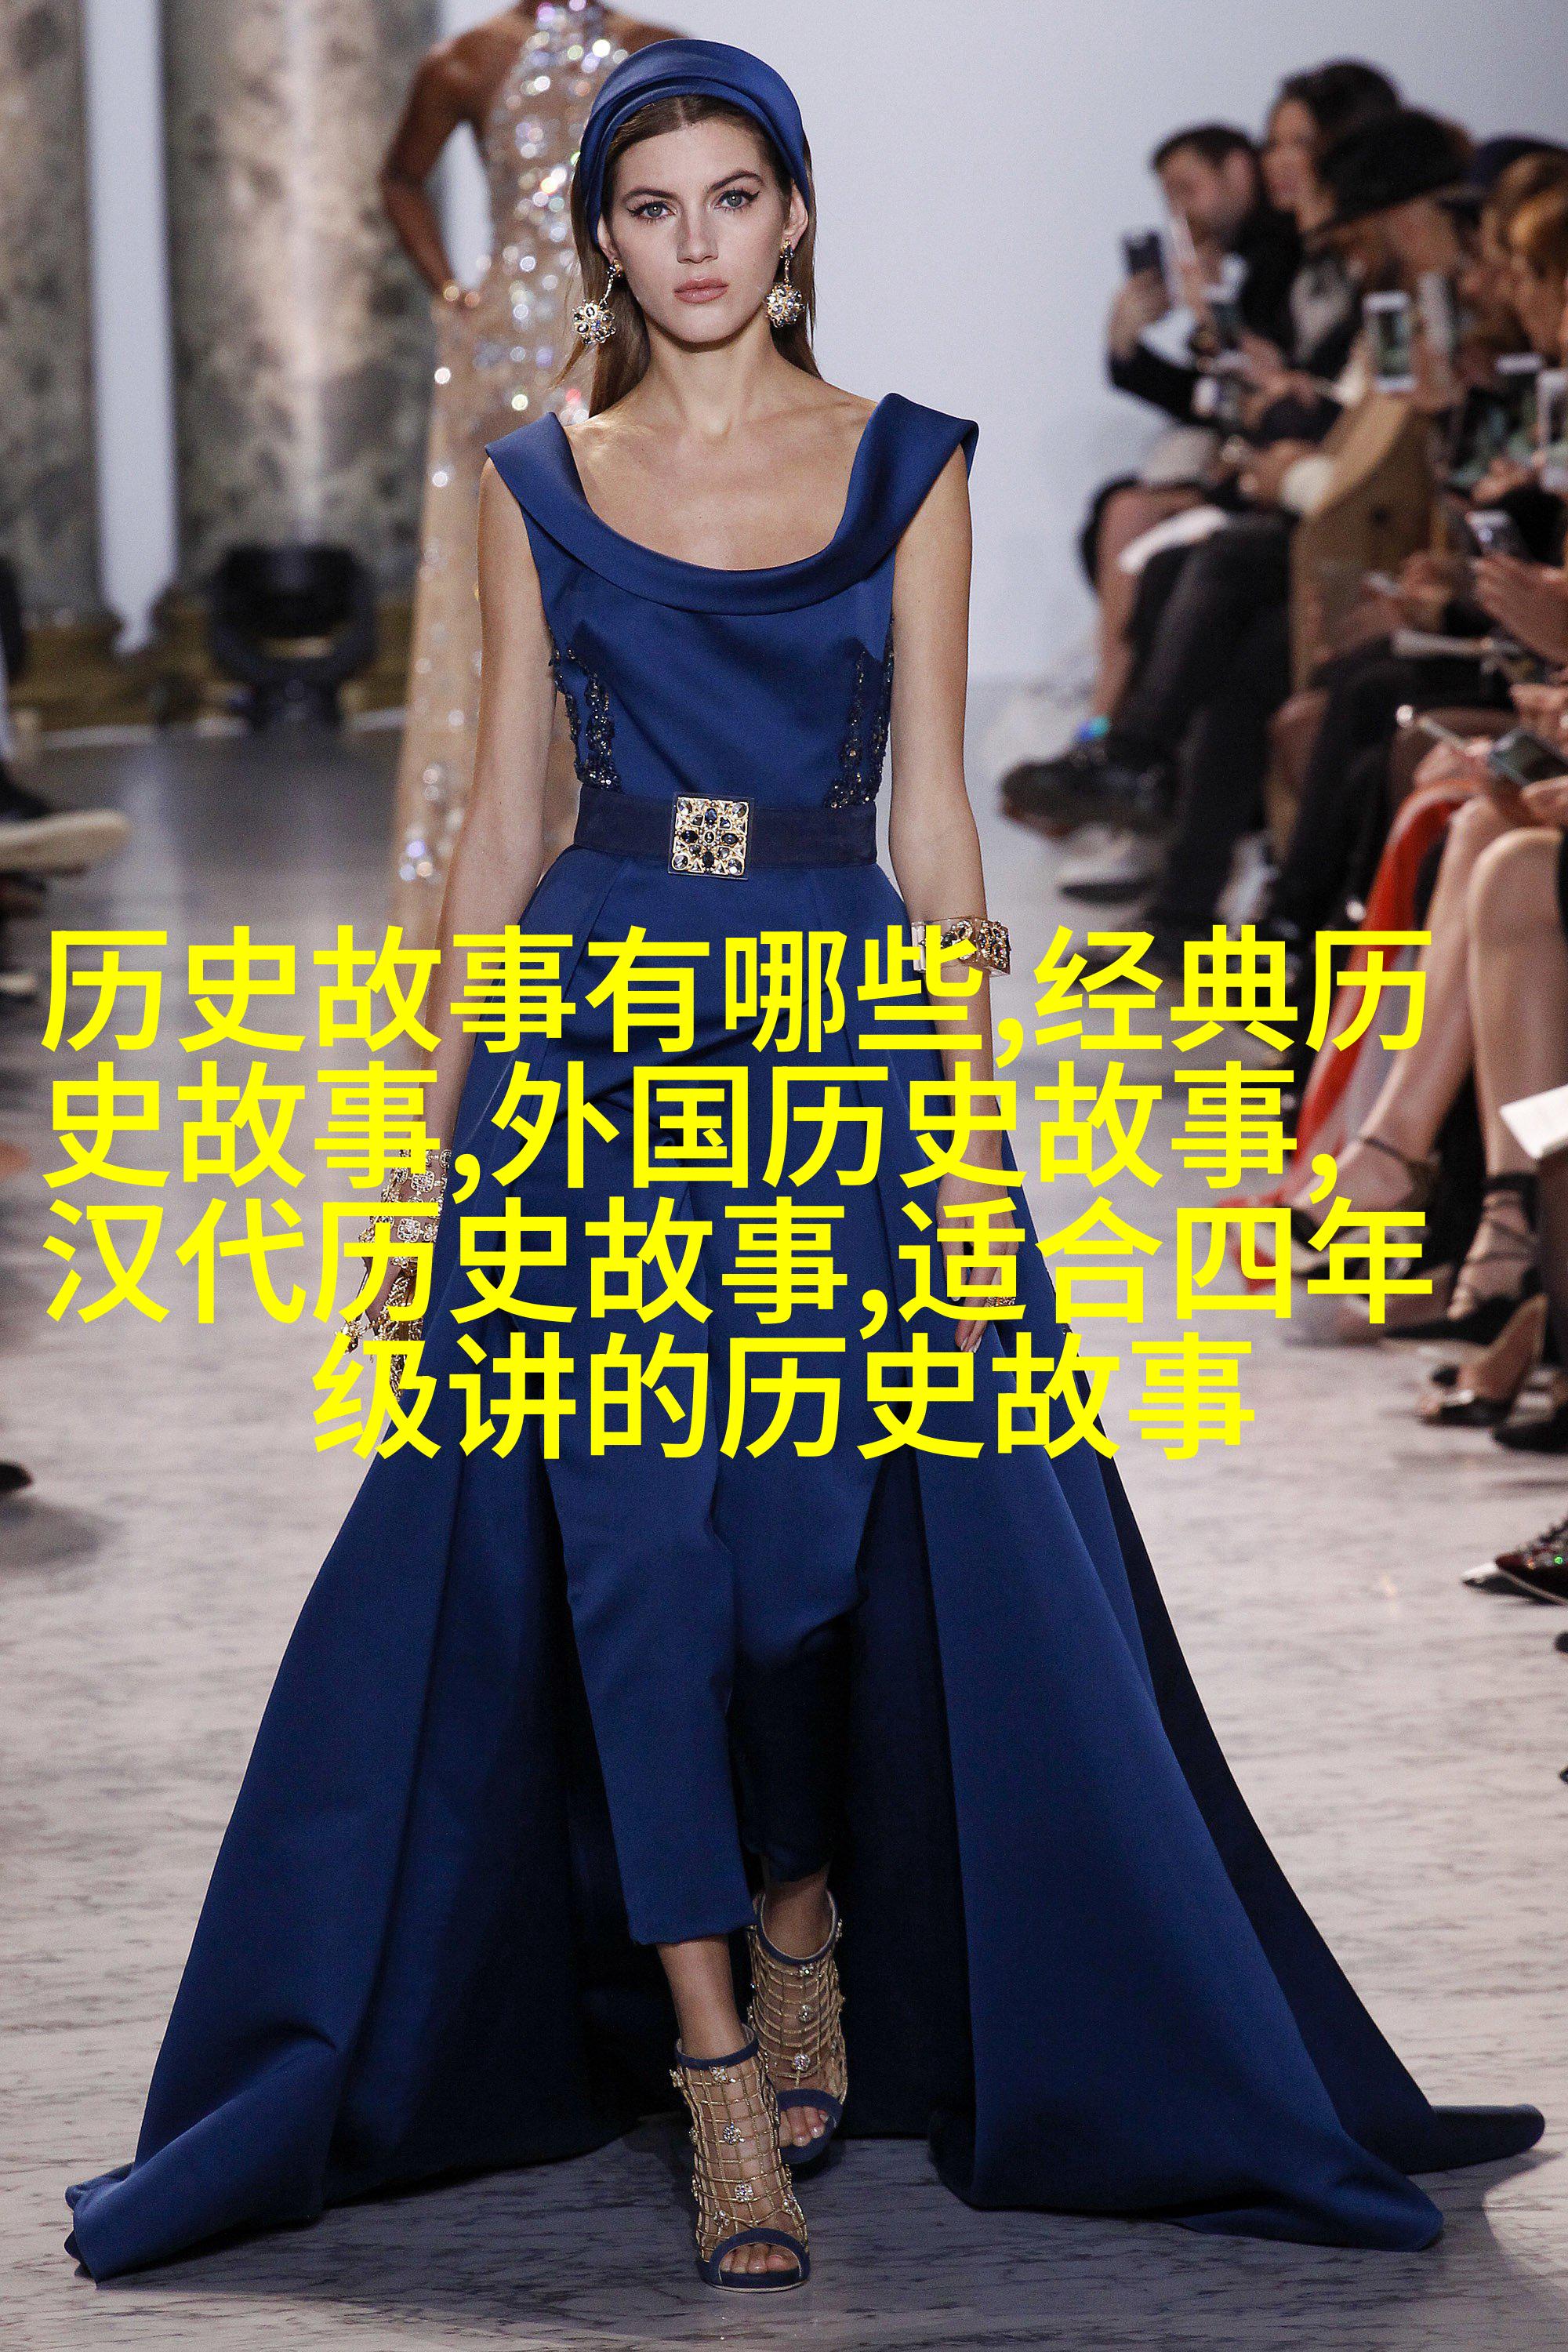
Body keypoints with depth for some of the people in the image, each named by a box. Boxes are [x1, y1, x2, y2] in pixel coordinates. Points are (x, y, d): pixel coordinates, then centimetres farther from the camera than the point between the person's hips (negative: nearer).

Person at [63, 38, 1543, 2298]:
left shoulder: (905, 469, 7)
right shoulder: (538, 484, 9)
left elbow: (931, 812, 3)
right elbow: (501, 817, 9)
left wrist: (967, 1121, -5)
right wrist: (432, 1120, 5)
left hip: (845, 1017, 0)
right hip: (600, 1027, 0)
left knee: (850, 1533, -6)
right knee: (629, 1533, -8)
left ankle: (807, 1916, 23)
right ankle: (719, 2072, -1)